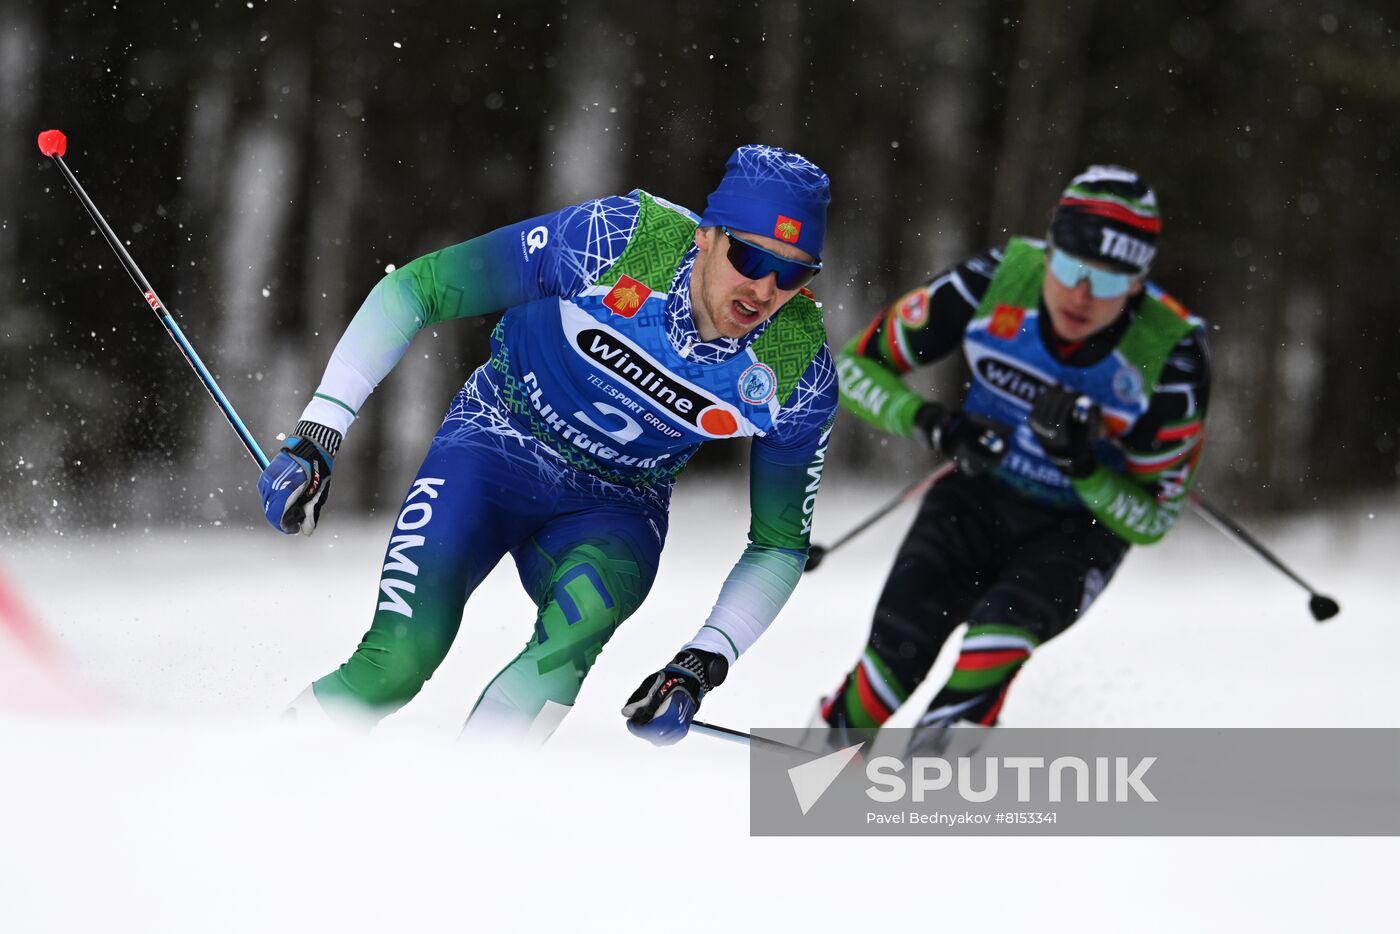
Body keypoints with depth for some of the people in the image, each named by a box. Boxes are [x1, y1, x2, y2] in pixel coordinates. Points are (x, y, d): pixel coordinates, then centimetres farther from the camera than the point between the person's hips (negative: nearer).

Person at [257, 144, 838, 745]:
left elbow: (779, 545, -3)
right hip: (499, 442, -2)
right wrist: (316, 437, -21)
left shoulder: (800, 375, -19)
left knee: (586, 610, -33)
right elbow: (415, 289, -17)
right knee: (398, 661, -19)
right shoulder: (615, 239, -27)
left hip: (615, 509, 2)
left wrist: (704, 664, -18)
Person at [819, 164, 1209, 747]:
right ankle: (835, 741, 2)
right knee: (901, 646, -22)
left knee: (1001, 628, -33)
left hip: (1082, 528, -1)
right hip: (979, 495, 1)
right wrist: (932, 422, -28)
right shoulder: (995, 282, -20)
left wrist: (1080, 464, -31)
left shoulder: (1171, 358, -23)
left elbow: (1150, 520, -12)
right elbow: (857, 367, -9)